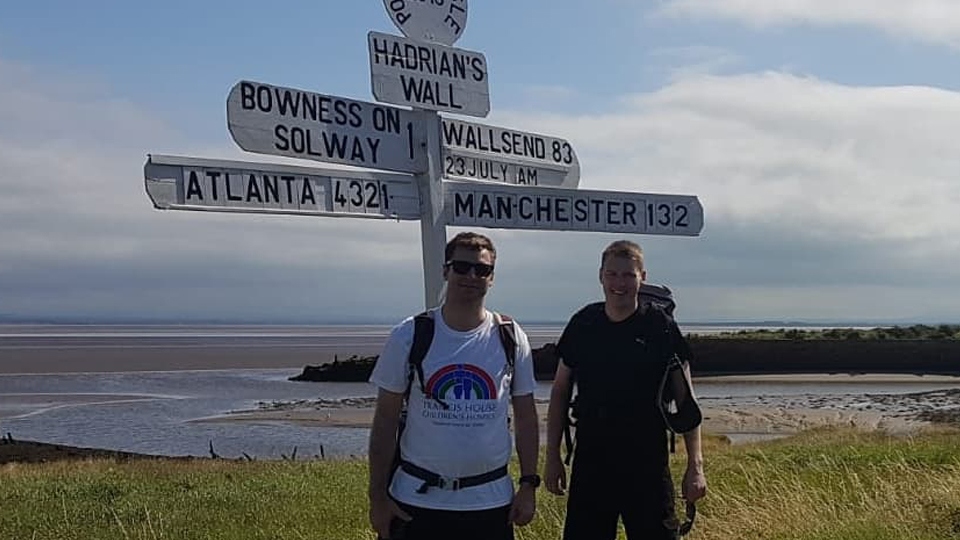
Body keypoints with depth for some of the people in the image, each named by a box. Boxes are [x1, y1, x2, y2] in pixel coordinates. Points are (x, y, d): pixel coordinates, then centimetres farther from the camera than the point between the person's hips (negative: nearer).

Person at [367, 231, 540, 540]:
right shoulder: (409, 335, -4)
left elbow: (526, 416, 8)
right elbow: (385, 419, -1)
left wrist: (528, 484, 3)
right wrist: (377, 496, -3)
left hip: (490, 501, 1)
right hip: (417, 500, -1)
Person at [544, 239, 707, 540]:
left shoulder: (661, 328, -5)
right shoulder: (582, 324, 2)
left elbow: (686, 401, -2)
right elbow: (560, 393, 9)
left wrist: (695, 465, -8)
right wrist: (552, 457, 6)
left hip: (648, 464, -2)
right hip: (590, 463, 2)